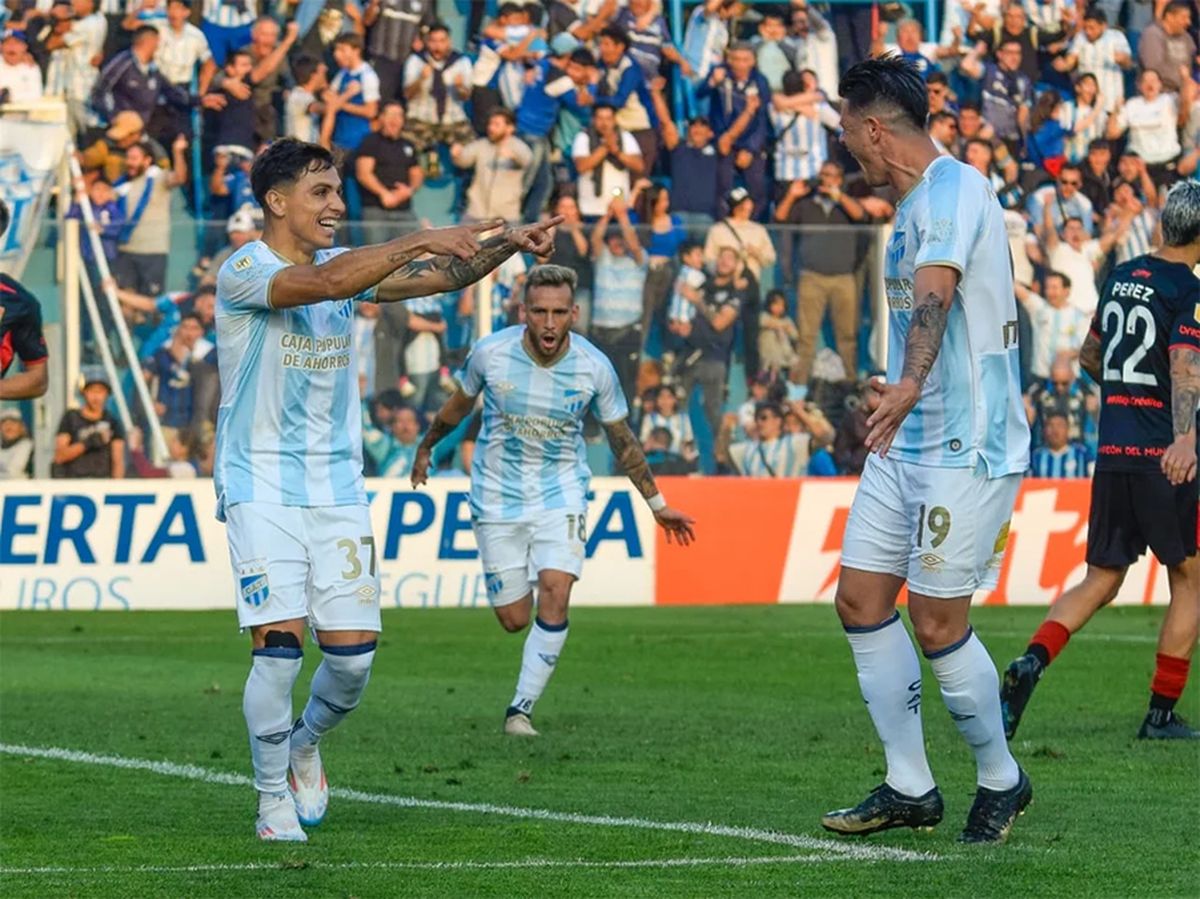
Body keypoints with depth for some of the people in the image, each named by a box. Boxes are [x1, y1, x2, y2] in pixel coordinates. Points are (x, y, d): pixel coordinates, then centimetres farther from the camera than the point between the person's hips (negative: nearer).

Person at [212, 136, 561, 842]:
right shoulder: (244, 271, -12)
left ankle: (305, 744, 28)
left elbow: (445, 275, 2)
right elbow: (320, 283, -30)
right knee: (280, 645, -14)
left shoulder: (350, 266, 8)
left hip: (338, 488, 5)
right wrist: (422, 239, -34)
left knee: (355, 652, -2)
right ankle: (275, 799, 3)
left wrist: (506, 245, -16)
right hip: (262, 486, -5)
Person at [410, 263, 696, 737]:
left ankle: (521, 708, -14)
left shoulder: (594, 367, -11)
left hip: (561, 493, 0)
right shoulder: (490, 353, -14)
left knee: (555, 593, -21)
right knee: (514, 619, -2)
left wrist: (658, 505, 11)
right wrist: (425, 449, 24)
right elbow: (458, 405, 9)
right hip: (498, 497, 0)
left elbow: (622, 439, 4)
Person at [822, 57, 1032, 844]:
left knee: (939, 624, -6)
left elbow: (936, 292, -34)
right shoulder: (921, 200, 15)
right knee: (861, 600, 6)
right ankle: (910, 788, 13)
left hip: (966, 448, -10)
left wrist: (909, 386, -49)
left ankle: (1001, 779, 14)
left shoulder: (952, 186, -16)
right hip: (908, 443, 10)